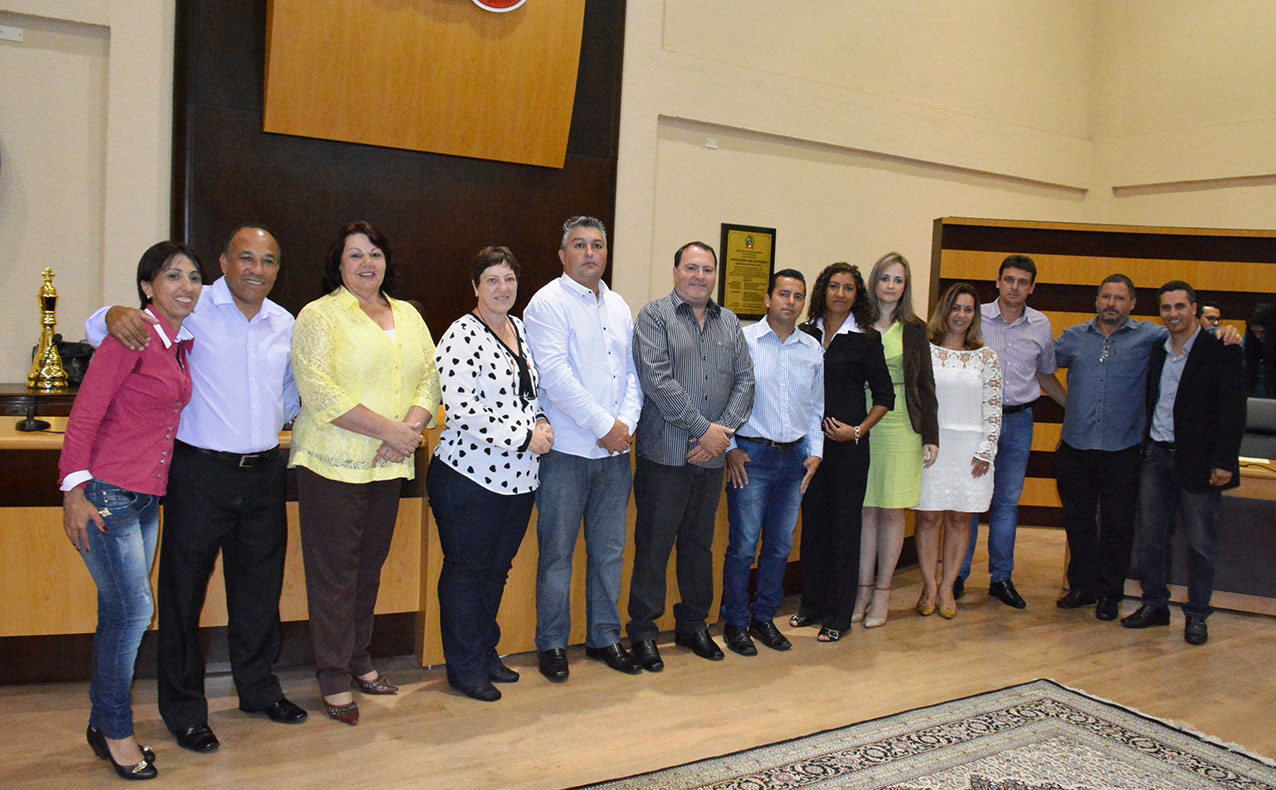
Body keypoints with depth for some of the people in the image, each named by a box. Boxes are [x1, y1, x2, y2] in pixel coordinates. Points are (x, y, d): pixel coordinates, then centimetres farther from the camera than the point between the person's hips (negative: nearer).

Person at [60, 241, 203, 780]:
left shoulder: (181, 343, 11)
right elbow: (84, 415, -14)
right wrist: (74, 491, -18)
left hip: (147, 499, 8)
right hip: (107, 494, -8)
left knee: (120, 614, 14)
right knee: (134, 610, -6)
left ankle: (103, 725, 27)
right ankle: (115, 730, 13)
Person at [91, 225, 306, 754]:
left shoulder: (285, 323, 9)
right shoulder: (192, 309, -7)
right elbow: (98, 330, -7)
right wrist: (116, 314, -28)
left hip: (264, 472, 5)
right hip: (201, 472, -5)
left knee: (260, 585, 16)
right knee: (184, 586, 5)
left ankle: (257, 688, 35)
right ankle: (183, 710, 21)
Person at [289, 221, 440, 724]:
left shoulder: (409, 316, 15)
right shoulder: (319, 316, -5)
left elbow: (430, 379, 9)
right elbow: (319, 393, -16)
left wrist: (412, 428, -10)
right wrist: (388, 429, -18)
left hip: (390, 464, 6)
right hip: (333, 463, -5)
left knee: (370, 565, 14)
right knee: (334, 570, 2)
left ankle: (360, 660, 30)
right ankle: (333, 676, 14)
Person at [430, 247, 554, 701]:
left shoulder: (522, 330, 11)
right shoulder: (463, 335, -13)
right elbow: (461, 411, -21)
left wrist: (542, 424, 2)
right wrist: (525, 437, -17)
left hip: (518, 477, 7)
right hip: (471, 476, -7)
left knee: (497, 568, 18)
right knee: (466, 570, 6)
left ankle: (486, 652, 33)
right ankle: (465, 668, 20)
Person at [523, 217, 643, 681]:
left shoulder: (618, 307, 16)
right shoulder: (548, 303, -5)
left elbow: (633, 370, 13)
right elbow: (555, 374, -15)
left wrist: (627, 422, -4)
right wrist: (603, 426, -15)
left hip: (615, 450, 6)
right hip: (567, 450, -6)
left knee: (610, 549, 11)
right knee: (557, 551, 2)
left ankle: (604, 637, 25)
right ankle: (552, 643, 16)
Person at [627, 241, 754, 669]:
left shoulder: (729, 322, 14)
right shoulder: (654, 316, -3)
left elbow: (744, 380, 8)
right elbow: (657, 378, -14)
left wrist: (724, 429, -8)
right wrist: (703, 428, -15)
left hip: (712, 456, 5)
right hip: (665, 454, -5)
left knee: (700, 543, 15)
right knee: (653, 545, 3)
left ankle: (693, 625, 29)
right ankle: (642, 630, 16)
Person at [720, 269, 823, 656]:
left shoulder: (812, 348, 11)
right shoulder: (743, 340, -4)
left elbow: (816, 406, 18)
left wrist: (815, 451, 10)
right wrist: (730, 448, -9)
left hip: (795, 456, 5)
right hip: (752, 454, -5)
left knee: (780, 545, 10)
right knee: (743, 546, -2)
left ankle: (764, 617, 25)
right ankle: (735, 622, 13)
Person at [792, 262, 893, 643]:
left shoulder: (866, 339, -2)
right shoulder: (806, 333, 7)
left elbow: (884, 396, 1)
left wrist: (858, 430, -10)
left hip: (848, 444, -3)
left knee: (844, 525, 2)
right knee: (812, 520, 11)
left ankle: (838, 615, 12)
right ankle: (812, 605, 23)